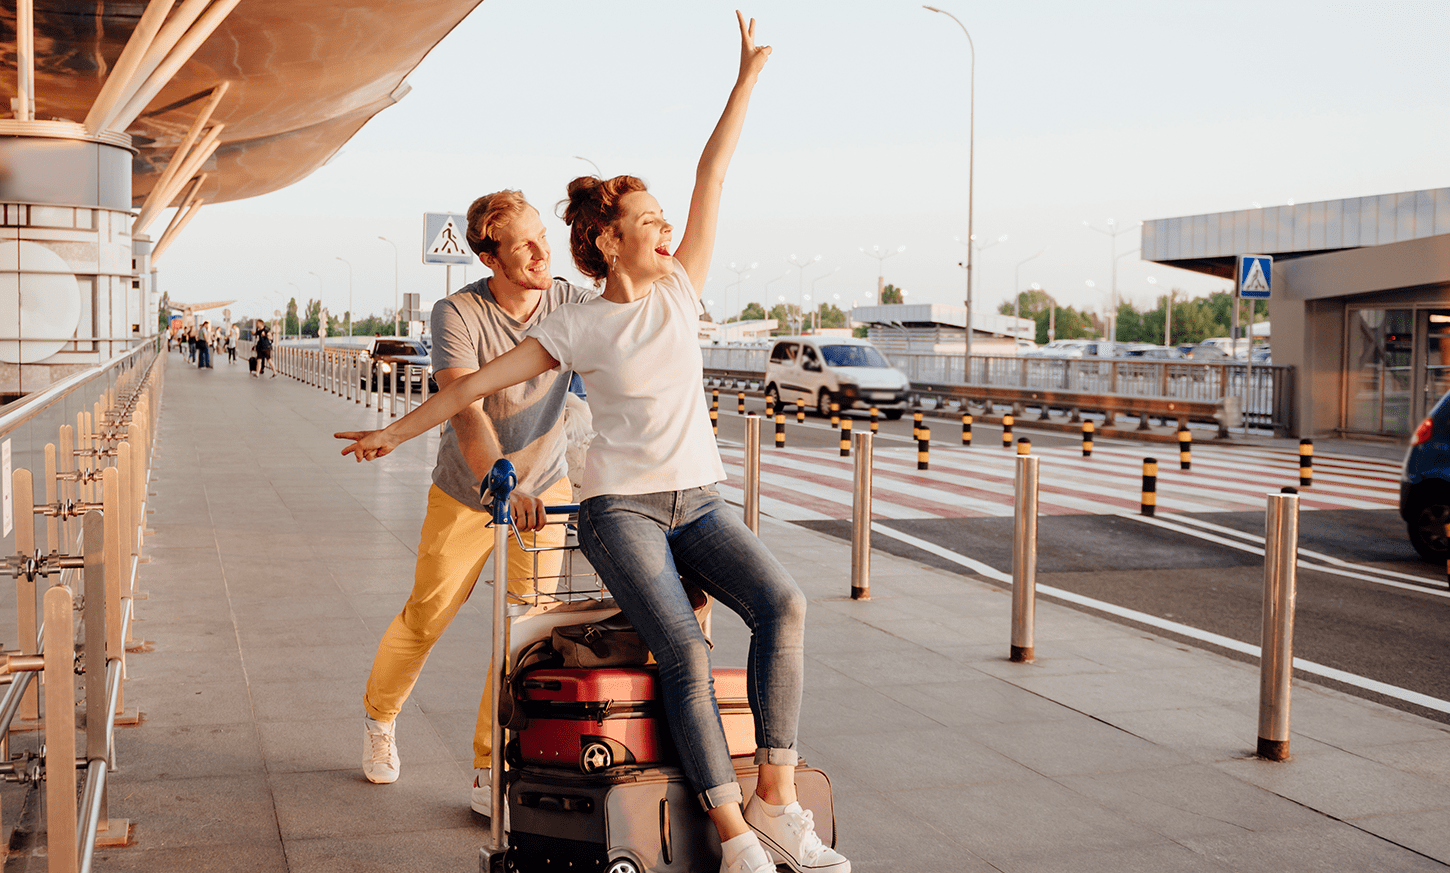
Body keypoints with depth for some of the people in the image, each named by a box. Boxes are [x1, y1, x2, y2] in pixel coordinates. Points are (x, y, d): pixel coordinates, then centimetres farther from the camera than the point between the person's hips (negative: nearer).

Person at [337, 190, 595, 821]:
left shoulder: (572, 303, -13)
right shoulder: (458, 313, -23)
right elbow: (465, 411, -37)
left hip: (545, 490, 2)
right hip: (466, 498, -2)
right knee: (425, 620, 12)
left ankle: (489, 775, 10)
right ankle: (380, 715, 44)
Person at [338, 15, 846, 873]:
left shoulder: (680, 289, 8)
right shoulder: (578, 328, -1)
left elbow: (712, 176, 6)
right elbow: (478, 382, 6)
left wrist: (748, 77, 7)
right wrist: (396, 431, 10)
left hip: (699, 503, 4)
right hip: (620, 508, -4)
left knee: (783, 603, -24)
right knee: (686, 652, -25)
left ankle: (776, 801, -24)